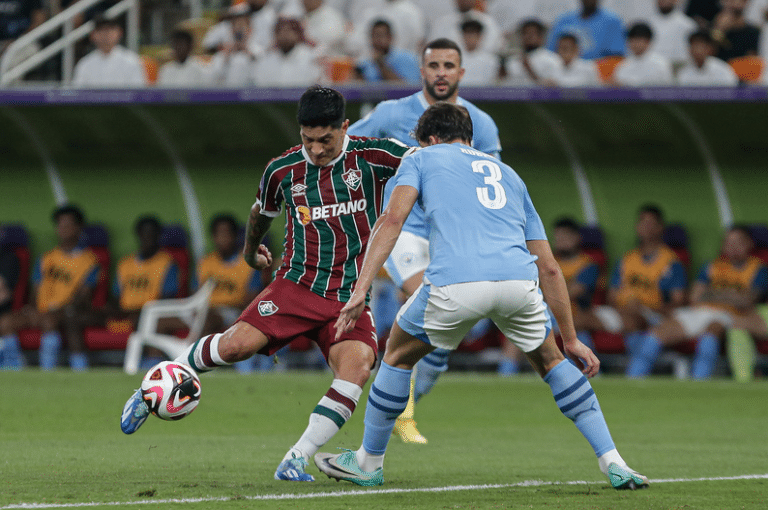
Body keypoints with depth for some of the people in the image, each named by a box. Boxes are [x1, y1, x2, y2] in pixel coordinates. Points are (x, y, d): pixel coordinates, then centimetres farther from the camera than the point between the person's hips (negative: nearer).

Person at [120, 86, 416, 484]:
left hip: (350, 300, 0)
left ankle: (297, 460, -22)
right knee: (237, 344, -21)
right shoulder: (283, 170, 1)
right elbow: (262, 211, 24)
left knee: (358, 365, -28)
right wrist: (250, 250, 40)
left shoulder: (370, 156, -5)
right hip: (296, 286, 0)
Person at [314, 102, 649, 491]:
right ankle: (614, 465, 19)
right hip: (519, 282, 3)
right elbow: (549, 268, 31)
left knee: (399, 353, 24)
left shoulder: (422, 159, 24)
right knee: (548, 358, 28)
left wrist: (360, 290, -2)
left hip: (455, 283, -3)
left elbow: (392, 219, 3)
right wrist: (571, 339, 35)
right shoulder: (508, 175, 34)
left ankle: (369, 462, 34)